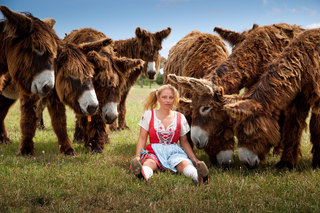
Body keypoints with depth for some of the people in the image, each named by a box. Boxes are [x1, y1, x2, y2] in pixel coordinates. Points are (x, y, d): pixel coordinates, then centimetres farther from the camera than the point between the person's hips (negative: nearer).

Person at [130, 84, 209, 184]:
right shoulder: (149, 115, 8)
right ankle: (142, 173, -73)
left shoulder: (180, 118, 12)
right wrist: (137, 157, -11)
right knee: (149, 162, -38)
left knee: (184, 163, -35)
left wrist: (194, 159, 3)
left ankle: (198, 176, -67)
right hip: (155, 151, -1)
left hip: (174, 151, 1)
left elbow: (184, 141, 16)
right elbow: (142, 139, 5)